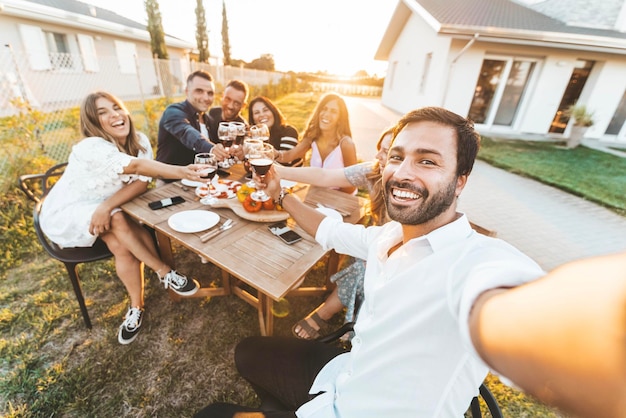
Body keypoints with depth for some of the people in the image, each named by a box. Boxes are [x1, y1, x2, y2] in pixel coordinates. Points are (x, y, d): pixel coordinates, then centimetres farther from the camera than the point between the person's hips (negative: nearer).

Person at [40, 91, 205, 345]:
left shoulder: (140, 141, -11)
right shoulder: (90, 147, -29)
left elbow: (142, 182, -20)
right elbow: (136, 166, -45)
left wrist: (107, 205, -34)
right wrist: (180, 172, -61)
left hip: (103, 209, 5)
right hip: (65, 213, -4)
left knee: (121, 244, -25)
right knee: (117, 220, -35)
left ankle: (136, 306, -12)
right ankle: (165, 273, -24)